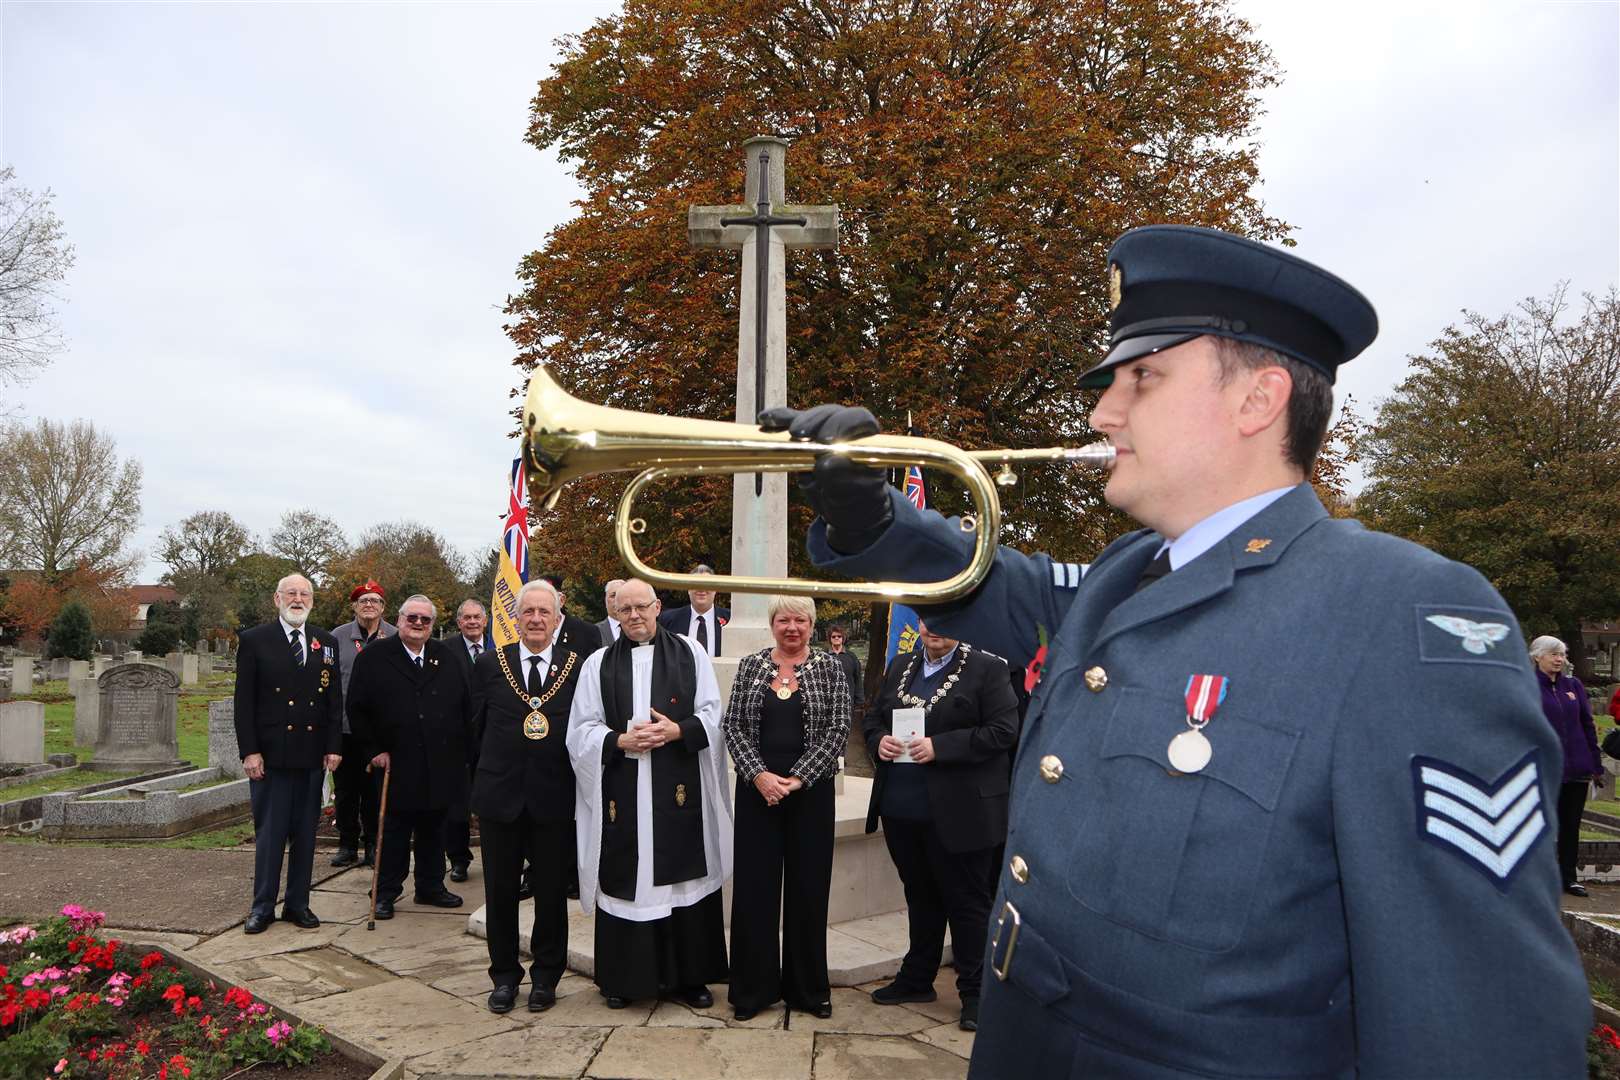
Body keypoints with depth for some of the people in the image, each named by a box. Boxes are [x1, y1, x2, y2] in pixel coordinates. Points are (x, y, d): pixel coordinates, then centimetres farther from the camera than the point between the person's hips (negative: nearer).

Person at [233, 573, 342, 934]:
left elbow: (335, 699, 9)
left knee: (305, 833, 9)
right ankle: (262, 906, 14)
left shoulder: (326, 643, 9)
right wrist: (250, 751, -9)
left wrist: (334, 746, 1)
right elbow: (244, 701, -3)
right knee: (269, 833, 3)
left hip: (313, 755, 3)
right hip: (270, 754, -3)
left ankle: (298, 903, 19)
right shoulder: (254, 640, -1)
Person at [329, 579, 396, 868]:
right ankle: (347, 844, 19)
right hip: (345, 725, 1)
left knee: (375, 789, 5)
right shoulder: (338, 637, 5)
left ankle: (373, 844, 16)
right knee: (345, 788, 7)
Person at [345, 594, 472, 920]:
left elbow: (465, 706, 10)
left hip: (441, 766, 4)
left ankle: (431, 887, 26)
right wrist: (375, 750, -6)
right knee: (394, 833, 5)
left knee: (433, 831, 14)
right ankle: (386, 893, 18)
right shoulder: (374, 658, -3)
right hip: (397, 766, -4)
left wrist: (462, 748, 5)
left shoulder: (446, 657, 8)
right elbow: (358, 710, -2)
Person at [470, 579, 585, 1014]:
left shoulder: (578, 667, -4)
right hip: (500, 796, 2)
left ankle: (546, 976, 27)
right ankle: (504, 975, 29)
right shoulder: (490, 664, 1)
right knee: (500, 892, 12)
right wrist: (496, 768, 8)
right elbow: (478, 726, 8)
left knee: (551, 892, 10)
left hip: (555, 798, -1)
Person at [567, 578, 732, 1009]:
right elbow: (582, 731, 4)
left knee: (684, 876, 4)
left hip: (679, 790, 0)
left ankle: (689, 975, 17)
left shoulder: (689, 653, 7)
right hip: (622, 792, 0)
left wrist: (677, 731, -13)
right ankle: (623, 976, 18)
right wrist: (621, 741, -14)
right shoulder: (598, 664, 8)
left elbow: (712, 715, 5)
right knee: (624, 881, 3)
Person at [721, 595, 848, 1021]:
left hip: (811, 790, -1)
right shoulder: (750, 665, 4)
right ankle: (754, 987, 18)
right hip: (757, 788, 1)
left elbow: (837, 729, -5)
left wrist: (798, 778, -13)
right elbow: (732, 725, 0)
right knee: (754, 885, 5)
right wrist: (759, 774, -12)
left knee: (808, 886, 7)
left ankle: (809, 987, 21)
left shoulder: (829, 669, 1)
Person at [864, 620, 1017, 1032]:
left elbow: (1003, 731, -14)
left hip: (958, 812, -6)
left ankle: (974, 992, 19)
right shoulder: (900, 667, 13)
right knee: (920, 896, 19)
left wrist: (940, 746, -20)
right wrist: (879, 740, -6)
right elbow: (873, 719, 18)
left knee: (967, 902, 5)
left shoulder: (987, 669, -7)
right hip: (901, 809, 6)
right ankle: (917, 978, 34)